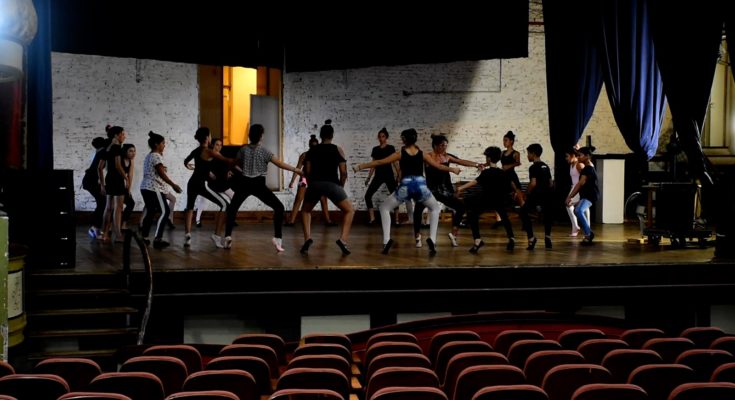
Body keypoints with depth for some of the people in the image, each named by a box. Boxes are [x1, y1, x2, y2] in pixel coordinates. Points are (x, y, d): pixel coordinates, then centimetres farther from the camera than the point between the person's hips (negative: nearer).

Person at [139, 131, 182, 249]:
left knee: (150, 212, 14)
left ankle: (144, 237, 14)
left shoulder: (148, 156, 18)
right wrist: (173, 185, -11)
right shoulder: (156, 156, -12)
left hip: (145, 187, 10)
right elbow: (162, 174, -15)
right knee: (164, 211, -9)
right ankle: (157, 239, -15)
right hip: (154, 188, -10)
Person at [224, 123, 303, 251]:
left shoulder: (243, 150, 3)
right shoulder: (263, 151, -6)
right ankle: (277, 237, -11)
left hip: (244, 183, 3)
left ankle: (228, 236, 4)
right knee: (278, 207, 3)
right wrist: (296, 170, -2)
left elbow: (237, 165, 18)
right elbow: (280, 164, -9)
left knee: (232, 208, 20)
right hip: (258, 184, -3)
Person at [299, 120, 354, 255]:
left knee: (305, 211, 27)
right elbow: (343, 173, 2)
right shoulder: (338, 150, 7)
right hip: (332, 184, -2)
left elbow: (307, 171, 8)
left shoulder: (312, 150, 13)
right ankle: (343, 239, -3)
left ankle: (307, 238, 5)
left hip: (314, 184, 2)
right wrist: (340, 187, 16)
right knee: (349, 210, 16)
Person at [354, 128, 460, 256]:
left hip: (405, 187, -1)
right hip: (421, 186, 2)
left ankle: (387, 239, 0)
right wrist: (453, 169, 34)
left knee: (384, 208, 19)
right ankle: (432, 239, 7)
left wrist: (360, 166, 16)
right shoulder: (422, 153, 13)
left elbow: (379, 162, 9)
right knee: (436, 208, 27)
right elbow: (438, 166, 18)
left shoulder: (400, 153, 8)